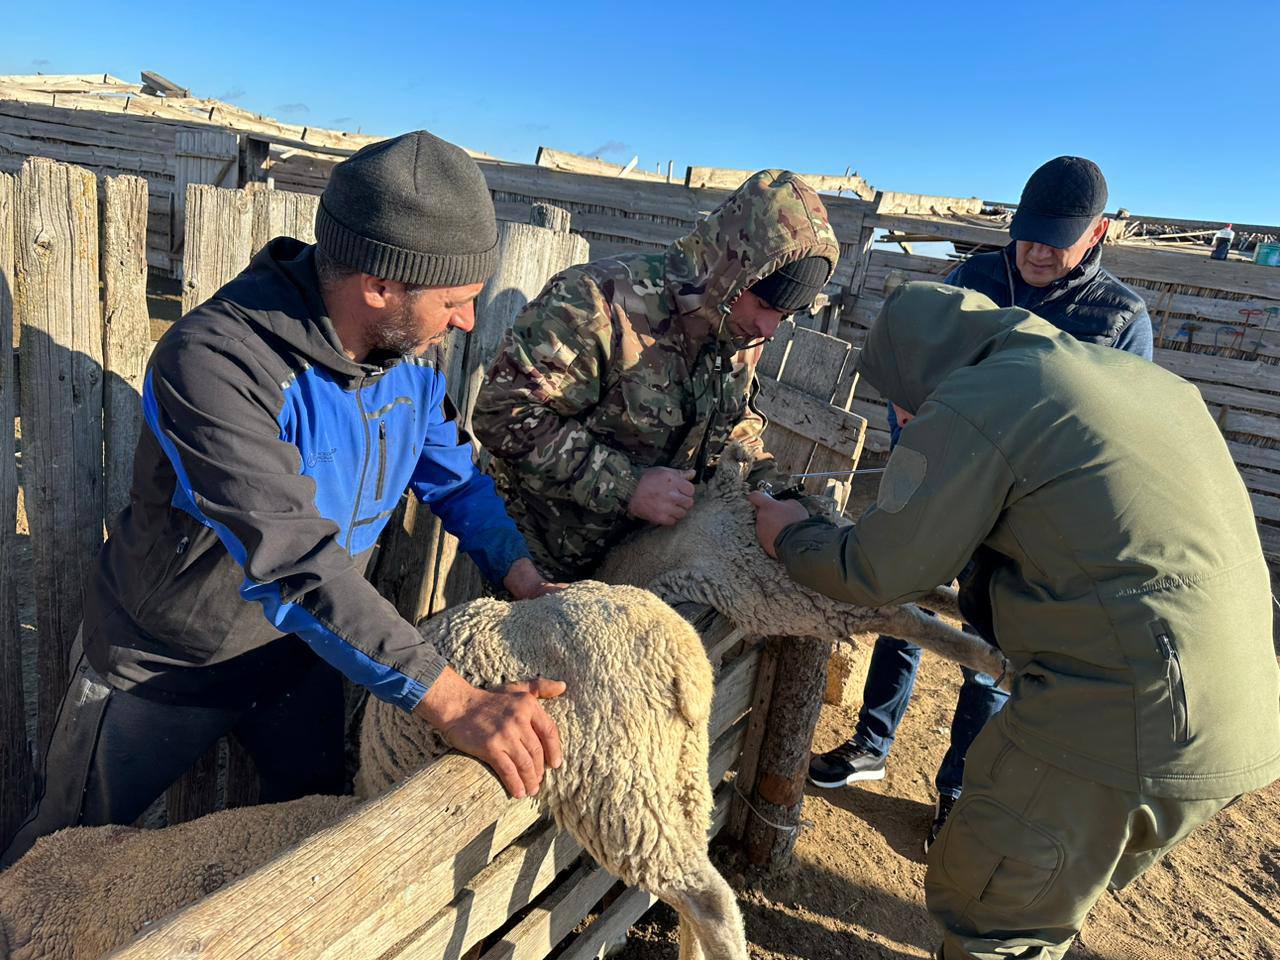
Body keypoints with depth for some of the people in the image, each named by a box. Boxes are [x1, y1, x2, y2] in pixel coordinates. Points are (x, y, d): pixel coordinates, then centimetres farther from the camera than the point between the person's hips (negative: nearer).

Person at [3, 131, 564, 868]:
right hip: (166, 664, -5)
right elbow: (294, 563, -43)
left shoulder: (408, 352, -13)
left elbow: (455, 476, 0)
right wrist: (453, 703, -45)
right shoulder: (214, 362, -35)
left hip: (300, 650, 5)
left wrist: (526, 580, -15)